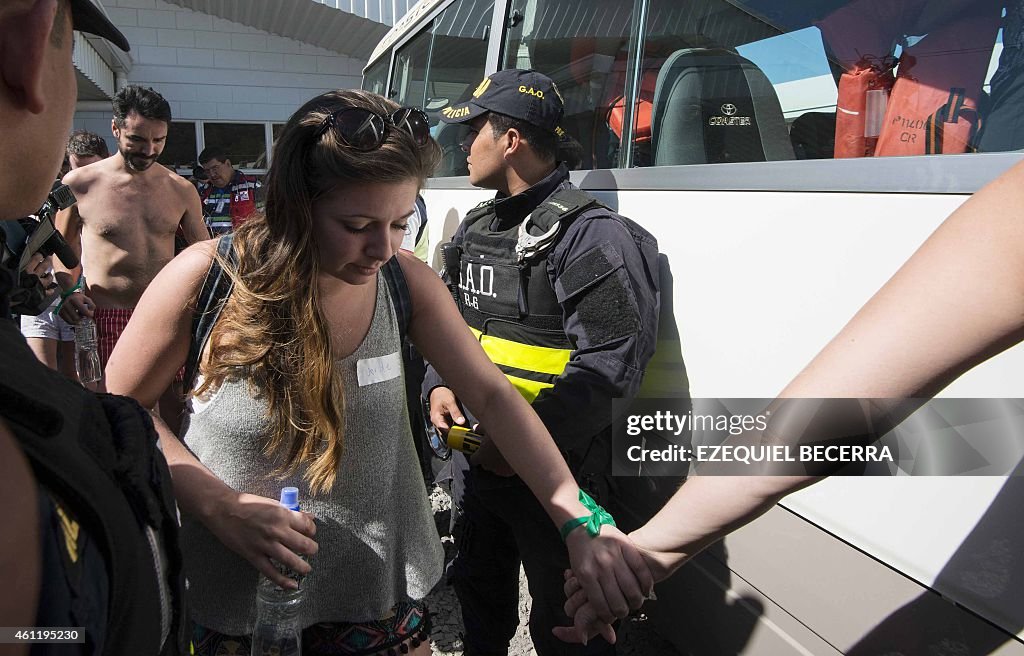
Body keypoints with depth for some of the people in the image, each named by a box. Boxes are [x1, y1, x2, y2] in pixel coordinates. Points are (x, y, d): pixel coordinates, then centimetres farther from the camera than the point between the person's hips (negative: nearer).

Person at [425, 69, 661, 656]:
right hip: (477, 459, 8)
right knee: (479, 590, 28)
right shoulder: (478, 227, 9)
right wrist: (440, 387, 0)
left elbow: (608, 366, -25)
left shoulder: (590, 233, -20)